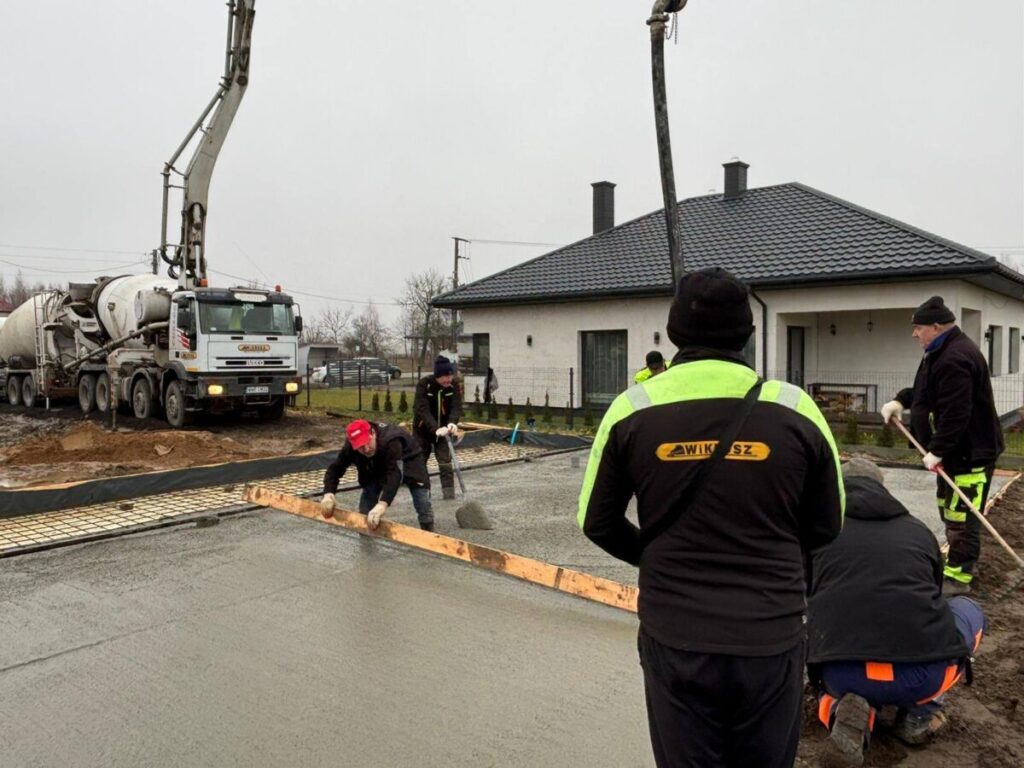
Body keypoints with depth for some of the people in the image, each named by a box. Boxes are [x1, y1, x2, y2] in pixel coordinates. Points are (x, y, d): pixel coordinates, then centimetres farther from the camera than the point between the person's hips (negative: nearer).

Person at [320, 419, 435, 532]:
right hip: (378, 467, 5)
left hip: (407, 462, -4)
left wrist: (383, 504, -72)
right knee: (365, 510, -4)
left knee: (423, 507, -14)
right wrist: (328, 493, -43)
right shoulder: (350, 448, -30)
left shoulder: (390, 441, -48)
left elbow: (395, 474, -58)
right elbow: (335, 468, -23)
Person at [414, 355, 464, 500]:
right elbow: (422, 409, -31)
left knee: (445, 461, -5)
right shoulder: (424, 384, -23)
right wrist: (435, 428, -44)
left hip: (443, 428, 2)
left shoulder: (453, 385, -13)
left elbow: (456, 406, -18)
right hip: (423, 428, -1)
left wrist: (452, 423, -39)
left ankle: (449, 493, -2)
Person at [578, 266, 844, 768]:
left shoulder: (632, 409, -7)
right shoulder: (796, 409, -6)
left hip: (673, 638, 0)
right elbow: (826, 525, 6)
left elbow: (597, 523, 1)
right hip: (772, 638, 1)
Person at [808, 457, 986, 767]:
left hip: (841, 676, 0)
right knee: (967, 611, 32)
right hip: (923, 674, 0)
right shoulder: (918, 530, 21)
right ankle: (920, 712, 19)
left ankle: (855, 709, 3)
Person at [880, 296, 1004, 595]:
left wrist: (938, 449, -28)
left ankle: (958, 577, 1)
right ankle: (957, 562, 33)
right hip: (955, 449, 12)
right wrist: (901, 400, 11)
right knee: (949, 509, 20)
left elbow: (956, 414, -29)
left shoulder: (955, 359, -26)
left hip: (970, 451, -12)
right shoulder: (944, 350, 11)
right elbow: (927, 390, 24)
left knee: (961, 516, -6)